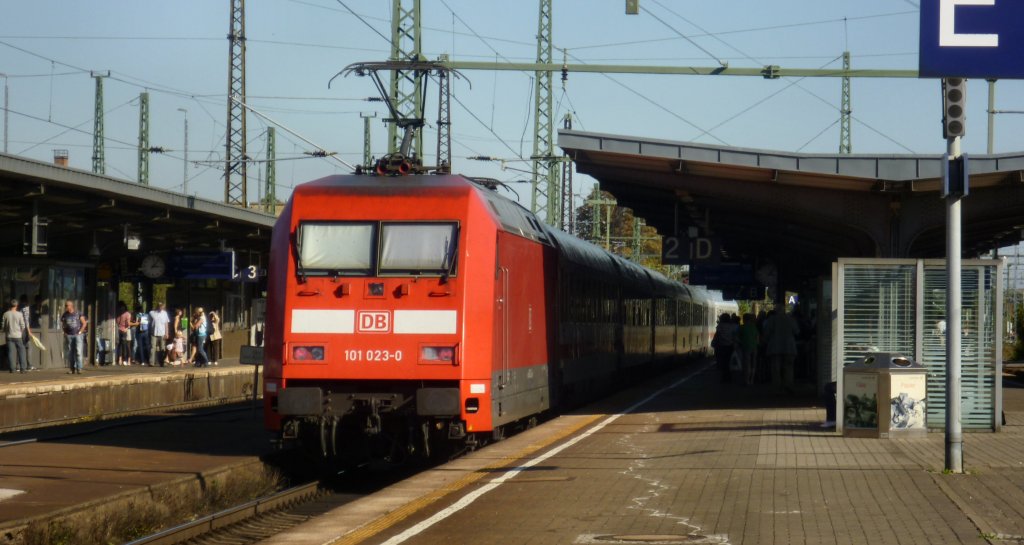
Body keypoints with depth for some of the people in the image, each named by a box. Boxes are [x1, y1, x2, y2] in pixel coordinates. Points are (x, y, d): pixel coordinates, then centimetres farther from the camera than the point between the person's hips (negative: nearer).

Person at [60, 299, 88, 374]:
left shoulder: (78, 314, -2)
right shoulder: (64, 315, 7)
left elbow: (84, 323, 4)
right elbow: (62, 325, 19)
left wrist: (80, 332, -4)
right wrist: (65, 333, 5)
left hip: (78, 335, -3)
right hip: (69, 336, 3)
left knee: (78, 352, -13)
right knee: (70, 353, 3)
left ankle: (79, 368, -13)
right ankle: (71, 369, 9)